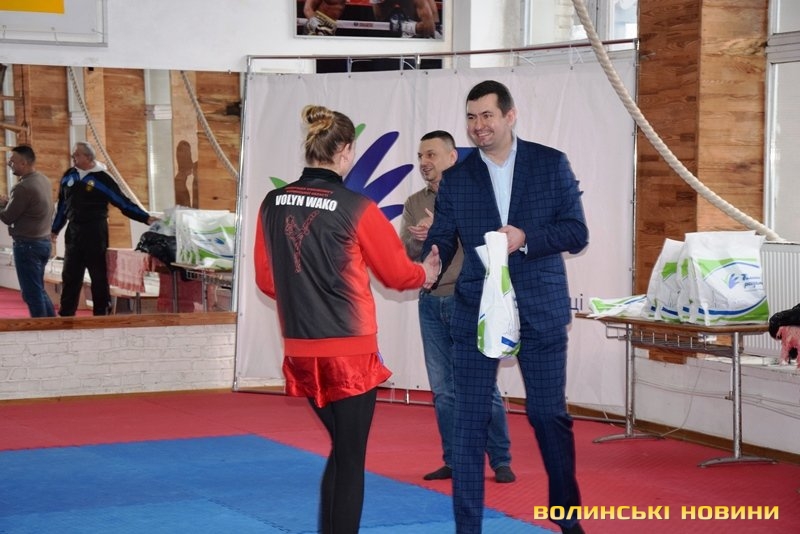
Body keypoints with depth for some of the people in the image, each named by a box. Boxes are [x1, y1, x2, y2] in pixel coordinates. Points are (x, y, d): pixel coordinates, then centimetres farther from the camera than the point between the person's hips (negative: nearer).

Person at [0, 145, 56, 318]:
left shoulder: (23, 187, -20)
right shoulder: (44, 180, 7)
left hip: (27, 245, -9)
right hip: (44, 241, 9)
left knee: (32, 293, -1)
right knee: (38, 290, 19)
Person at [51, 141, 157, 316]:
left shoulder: (102, 178, -8)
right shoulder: (69, 176, 7)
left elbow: (123, 203, -8)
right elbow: (62, 205, 18)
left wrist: (146, 218, -14)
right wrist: (54, 230, 21)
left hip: (95, 233, -5)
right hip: (73, 232, 5)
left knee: (99, 275, 2)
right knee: (70, 275, 8)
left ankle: (101, 313, 11)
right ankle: (66, 314, 15)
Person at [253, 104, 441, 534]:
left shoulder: (272, 205, 1)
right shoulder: (357, 209, -14)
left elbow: (266, 279, 10)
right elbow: (397, 273, -1)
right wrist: (426, 274, 20)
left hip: (301, 351, 6)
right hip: (349, 351, -5)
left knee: (341, 449, 21)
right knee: (350, 459, 5)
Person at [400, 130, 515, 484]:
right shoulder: (414, 203, 10)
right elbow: (404, 255, 5)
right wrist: (418, 239, -16)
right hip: (430, 303, 5)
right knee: (443, 390, 7)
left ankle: (501, 461, 6)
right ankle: (454, 461, 15)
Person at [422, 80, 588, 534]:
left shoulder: (552, 164, 0)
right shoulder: (456, 178, 5)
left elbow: (577, 232, -2)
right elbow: (443, 239, 0)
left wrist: (527, 239, -18)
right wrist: (430, 262, -23)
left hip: (540, 310, -1)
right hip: (476, 311, 1)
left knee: (549, 415, 7)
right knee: (470, 421, 1)